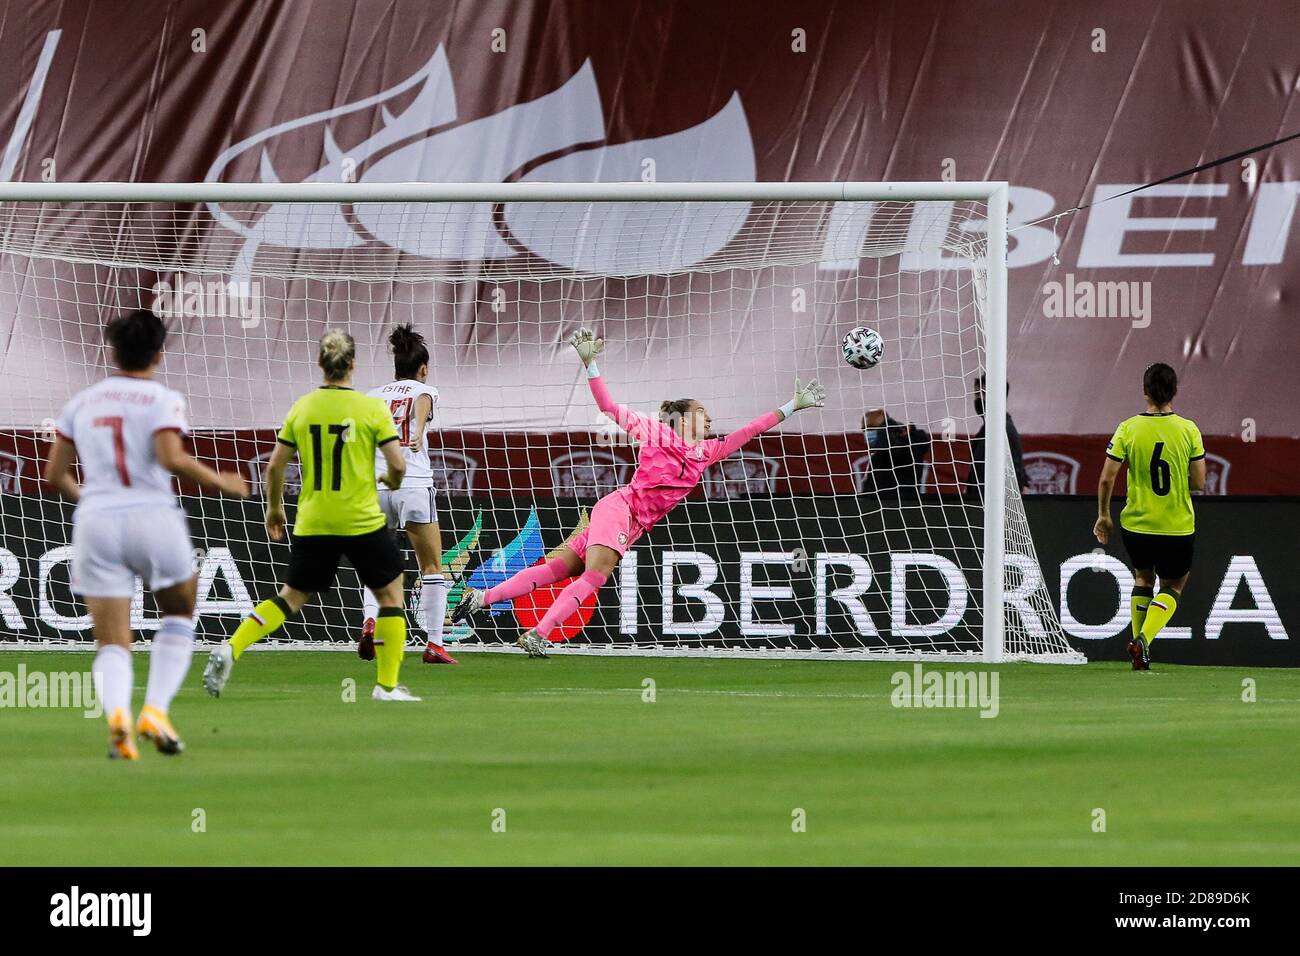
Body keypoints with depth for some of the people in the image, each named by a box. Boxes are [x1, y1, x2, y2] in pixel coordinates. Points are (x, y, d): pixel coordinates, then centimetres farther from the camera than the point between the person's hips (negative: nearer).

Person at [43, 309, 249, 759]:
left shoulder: (82, 402, 12)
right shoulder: (162, 399, -1)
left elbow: (55, 474, 13)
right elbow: (172, 459, -17)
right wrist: (221, 482, -2)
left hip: (95, 520, 3)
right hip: (153, 516, -3)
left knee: (111, 642, 2)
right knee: (179, 613, 21)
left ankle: (116, 711, -29)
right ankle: (156, 710, 3)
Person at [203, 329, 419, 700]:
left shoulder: (302, 408, 1)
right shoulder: (372, 408, -8)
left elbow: (275, 466, 3)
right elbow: (397, 464, -9)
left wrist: (274, 507, 20)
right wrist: (393, 482, 15)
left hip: (312, 524, 3)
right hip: (362, 521, -3)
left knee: (292, 597, 15)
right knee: (391, 593, 13)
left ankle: (230, 649, -3)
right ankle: (387, 686, 10)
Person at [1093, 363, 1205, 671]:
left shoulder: (1127, 429, -8)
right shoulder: (1188, 430, -9)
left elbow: (1107, 479, -7)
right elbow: (1199, 483, -6)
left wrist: (1103, 515, 8)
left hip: (1136, 524, 1)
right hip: (1178, 527, -1)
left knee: (1143, 579, 27)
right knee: (1173, 587, 16)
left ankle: (1138, 643, 21)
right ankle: (1144, 640, -8)